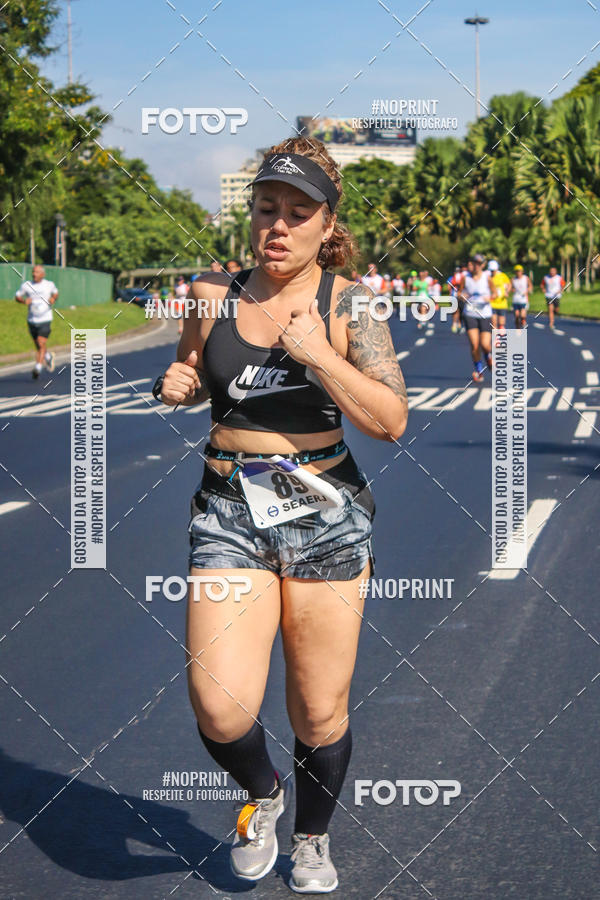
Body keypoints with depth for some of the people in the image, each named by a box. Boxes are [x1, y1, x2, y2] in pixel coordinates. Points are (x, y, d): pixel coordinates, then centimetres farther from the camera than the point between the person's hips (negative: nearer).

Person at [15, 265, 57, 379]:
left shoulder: (49, 284, -1)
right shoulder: (26, 285, -1)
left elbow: (55, 292, 19)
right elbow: (17, 296, 9)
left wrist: (53, 299, -3)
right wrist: (24, 301, -12)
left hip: (45, 319, -2)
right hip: (32, 321, 3)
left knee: (42, 343, -17)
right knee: (38, 346, 12)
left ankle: (38, 368, -17)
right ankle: (48, 356, 42)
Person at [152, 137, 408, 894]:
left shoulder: (347, 302, -2)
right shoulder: (212, 295, 6)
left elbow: (391, 421, -7)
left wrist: (317, 356, -17)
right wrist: (174, 386, 0)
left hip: (326, 517, -1)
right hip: (227, 512, 1)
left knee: (320, 714, 5)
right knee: (219, 707, -14)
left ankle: (312, 838, 34)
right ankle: (262, 794, 20)